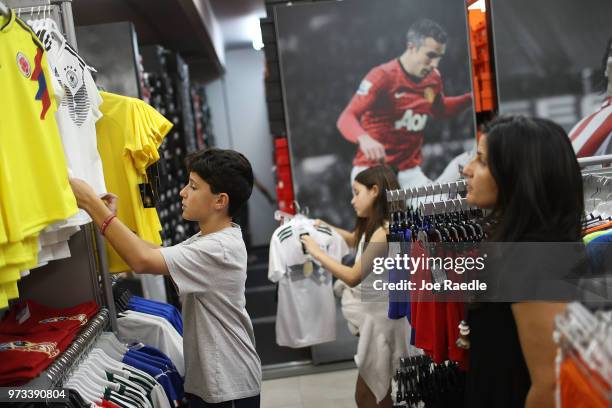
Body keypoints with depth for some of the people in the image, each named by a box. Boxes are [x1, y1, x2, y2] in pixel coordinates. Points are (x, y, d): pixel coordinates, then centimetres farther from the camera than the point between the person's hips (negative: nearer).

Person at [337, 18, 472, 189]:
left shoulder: (433, 78, 2)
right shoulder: (383, 76, -18)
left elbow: (440, 110, 24)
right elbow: (346, 118, -26)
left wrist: (471, 98, 7)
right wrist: (364, 138, -48)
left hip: (409, 171, 6)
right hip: (372, 170, -6)